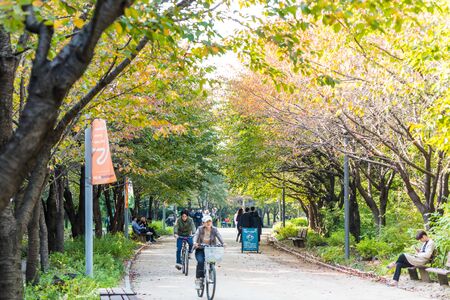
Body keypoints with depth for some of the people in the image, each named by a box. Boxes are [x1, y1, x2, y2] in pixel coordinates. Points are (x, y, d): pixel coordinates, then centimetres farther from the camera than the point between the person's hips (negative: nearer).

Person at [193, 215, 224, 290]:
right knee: (200, 261, -24)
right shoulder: (200, 229, -2)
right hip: (200, 249, -1)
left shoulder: (214, 229, 0)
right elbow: (196, 235, -15)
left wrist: (223, 243, -32)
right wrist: (195, 242, -37)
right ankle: (198, 279, -17)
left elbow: (219, 236, -13)